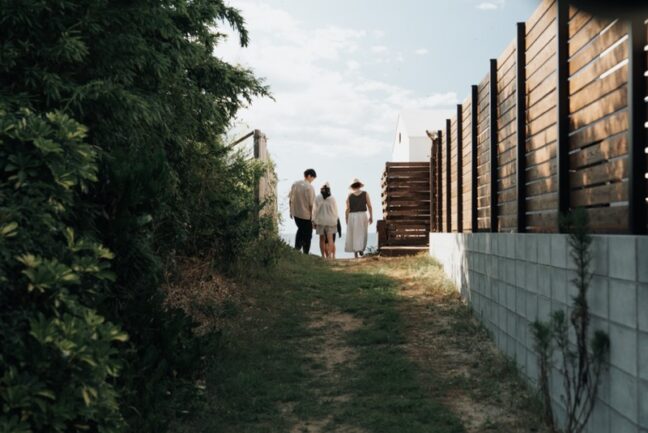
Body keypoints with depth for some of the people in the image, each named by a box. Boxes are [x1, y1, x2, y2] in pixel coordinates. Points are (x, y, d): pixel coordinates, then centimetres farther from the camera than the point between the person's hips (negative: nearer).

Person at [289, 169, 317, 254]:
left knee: (300, 230, 27)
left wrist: (291, 211, 18)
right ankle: (305, 253, 17)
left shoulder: (295, 184, 0)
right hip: (306, 215, -6)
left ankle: (296, 249, 21)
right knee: (307, 234, 11)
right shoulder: (309, 187, -18)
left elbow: (291, 199, 6)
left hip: (296, 213, 6)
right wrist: (312, 216, -8)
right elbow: (311, 204, -17)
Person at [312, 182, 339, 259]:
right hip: (330, 221, 0)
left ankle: (323, 256, 10)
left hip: (320, 221, 0)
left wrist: (314, 221, 3)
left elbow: (315, 210, -5)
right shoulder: (332, 199, -6)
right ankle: (330, 255, -10)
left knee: (322, 239, 10)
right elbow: (335, 211, 0)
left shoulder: (317, 198, -7)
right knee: (330, 239, 2)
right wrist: (335, 220, 13)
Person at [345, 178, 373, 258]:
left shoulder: (349, 196, 0)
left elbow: (347, 209, -4)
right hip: (363, 216, 0)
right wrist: (371, 217, 3)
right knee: (362, 234, 13)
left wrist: (347, 220, 3)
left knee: (354, 235, 9)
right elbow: (369, 206, -4)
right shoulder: (365, 194, 0)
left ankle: (355, 252, 6)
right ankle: (361, 248, -5)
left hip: (352, 216, 0)